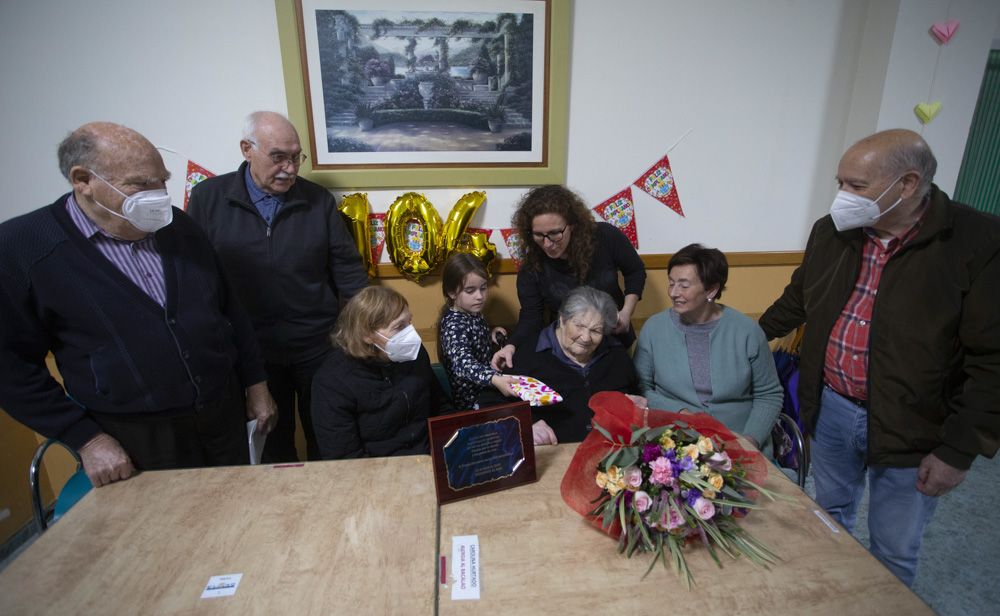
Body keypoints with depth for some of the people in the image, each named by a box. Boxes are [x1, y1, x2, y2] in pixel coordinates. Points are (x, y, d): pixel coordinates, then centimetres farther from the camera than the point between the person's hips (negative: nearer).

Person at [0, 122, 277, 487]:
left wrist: (256, 383, 8)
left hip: (224, 415, 4)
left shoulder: (179, 226, 2)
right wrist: (86, 439, -9)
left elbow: (229, 309, 7)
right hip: (136, 443, -3)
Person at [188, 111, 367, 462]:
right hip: (250, 351, 0)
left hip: (319, 347, 1)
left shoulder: (318, 200, -2)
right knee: (272, 444, 20)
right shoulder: (208, 198, -4)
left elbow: (348, 269, 0)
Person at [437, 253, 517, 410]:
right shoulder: (453, 325, -26)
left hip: (486, 387, 9)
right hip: (473, 399, -9)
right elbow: (464, 363, -43)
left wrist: (489, 333, 6)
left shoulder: (473, 312, 2)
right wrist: (495, 379, -59)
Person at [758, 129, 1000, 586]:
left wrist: (959, 450, -15)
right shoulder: (831, 231, -1)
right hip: (831, 408, 5)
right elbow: (796, 300, 16)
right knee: (830, 516, 23)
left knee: (894, 550, 13)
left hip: (911, 431, -4)